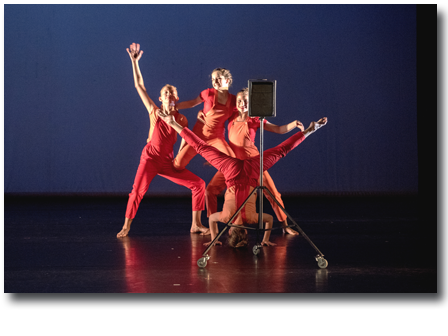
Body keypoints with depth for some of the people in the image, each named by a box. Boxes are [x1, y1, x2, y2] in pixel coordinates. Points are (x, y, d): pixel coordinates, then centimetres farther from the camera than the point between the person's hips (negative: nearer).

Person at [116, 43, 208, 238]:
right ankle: (126, 227, -8)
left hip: (168, 162, 2)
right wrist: (135, 61, -3)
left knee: (199, 184, -6)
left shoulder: (182, 120, 3)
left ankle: (196, 224, 4)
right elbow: (139, 85, -1)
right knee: (138, 190, -22)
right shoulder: (154, 112, 0)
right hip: (150, 158, -2)